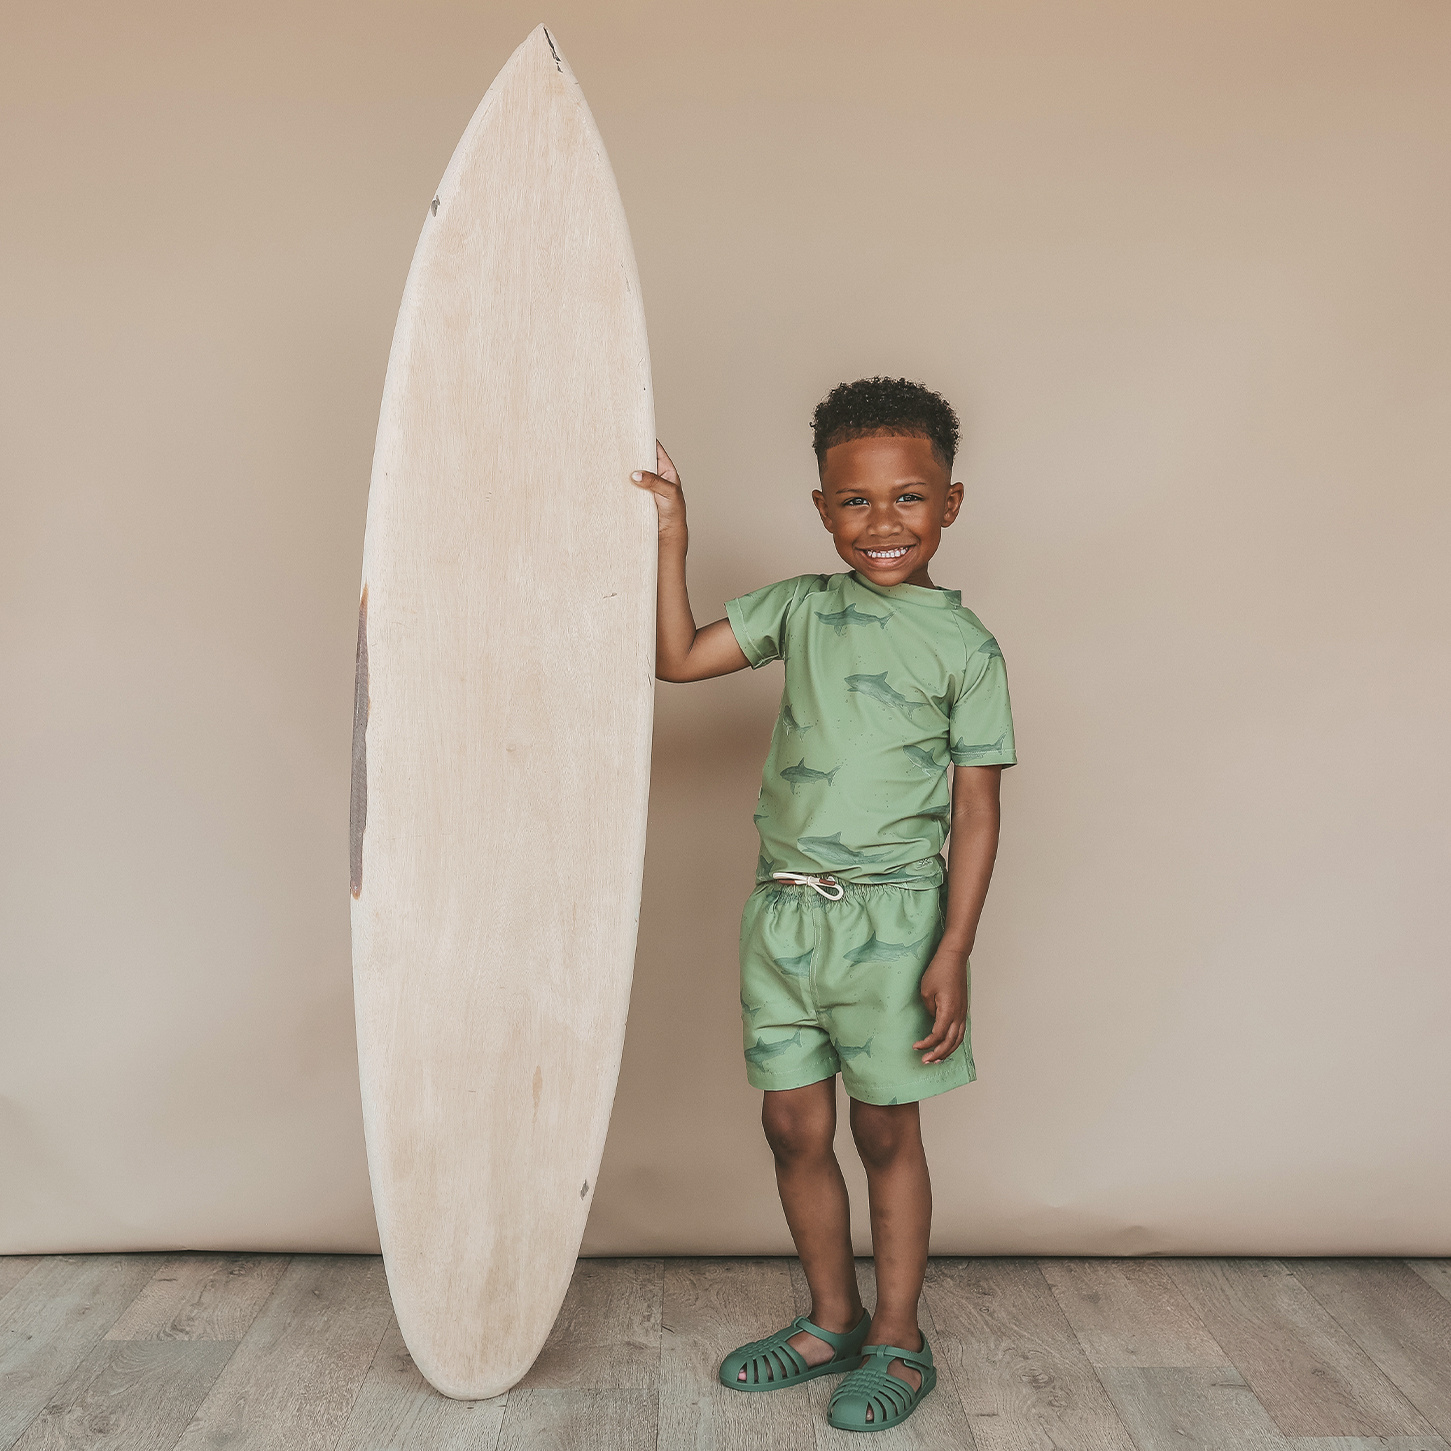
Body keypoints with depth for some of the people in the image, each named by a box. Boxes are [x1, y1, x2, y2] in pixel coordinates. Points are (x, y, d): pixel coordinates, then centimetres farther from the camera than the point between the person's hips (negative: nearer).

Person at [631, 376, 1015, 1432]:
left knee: (887, 1131, 9)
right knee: (794, 1125, 12)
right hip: (783, 911, 4)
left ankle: (899, 1340, 29)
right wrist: (671, 538, 0)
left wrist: (954, 953, -10)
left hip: (889, 919, -4)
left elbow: (976, 812, -6)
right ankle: (832, 1320, 33)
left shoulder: (966, 647, -5)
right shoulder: (803, 608, 6)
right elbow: (679, 658, 6)